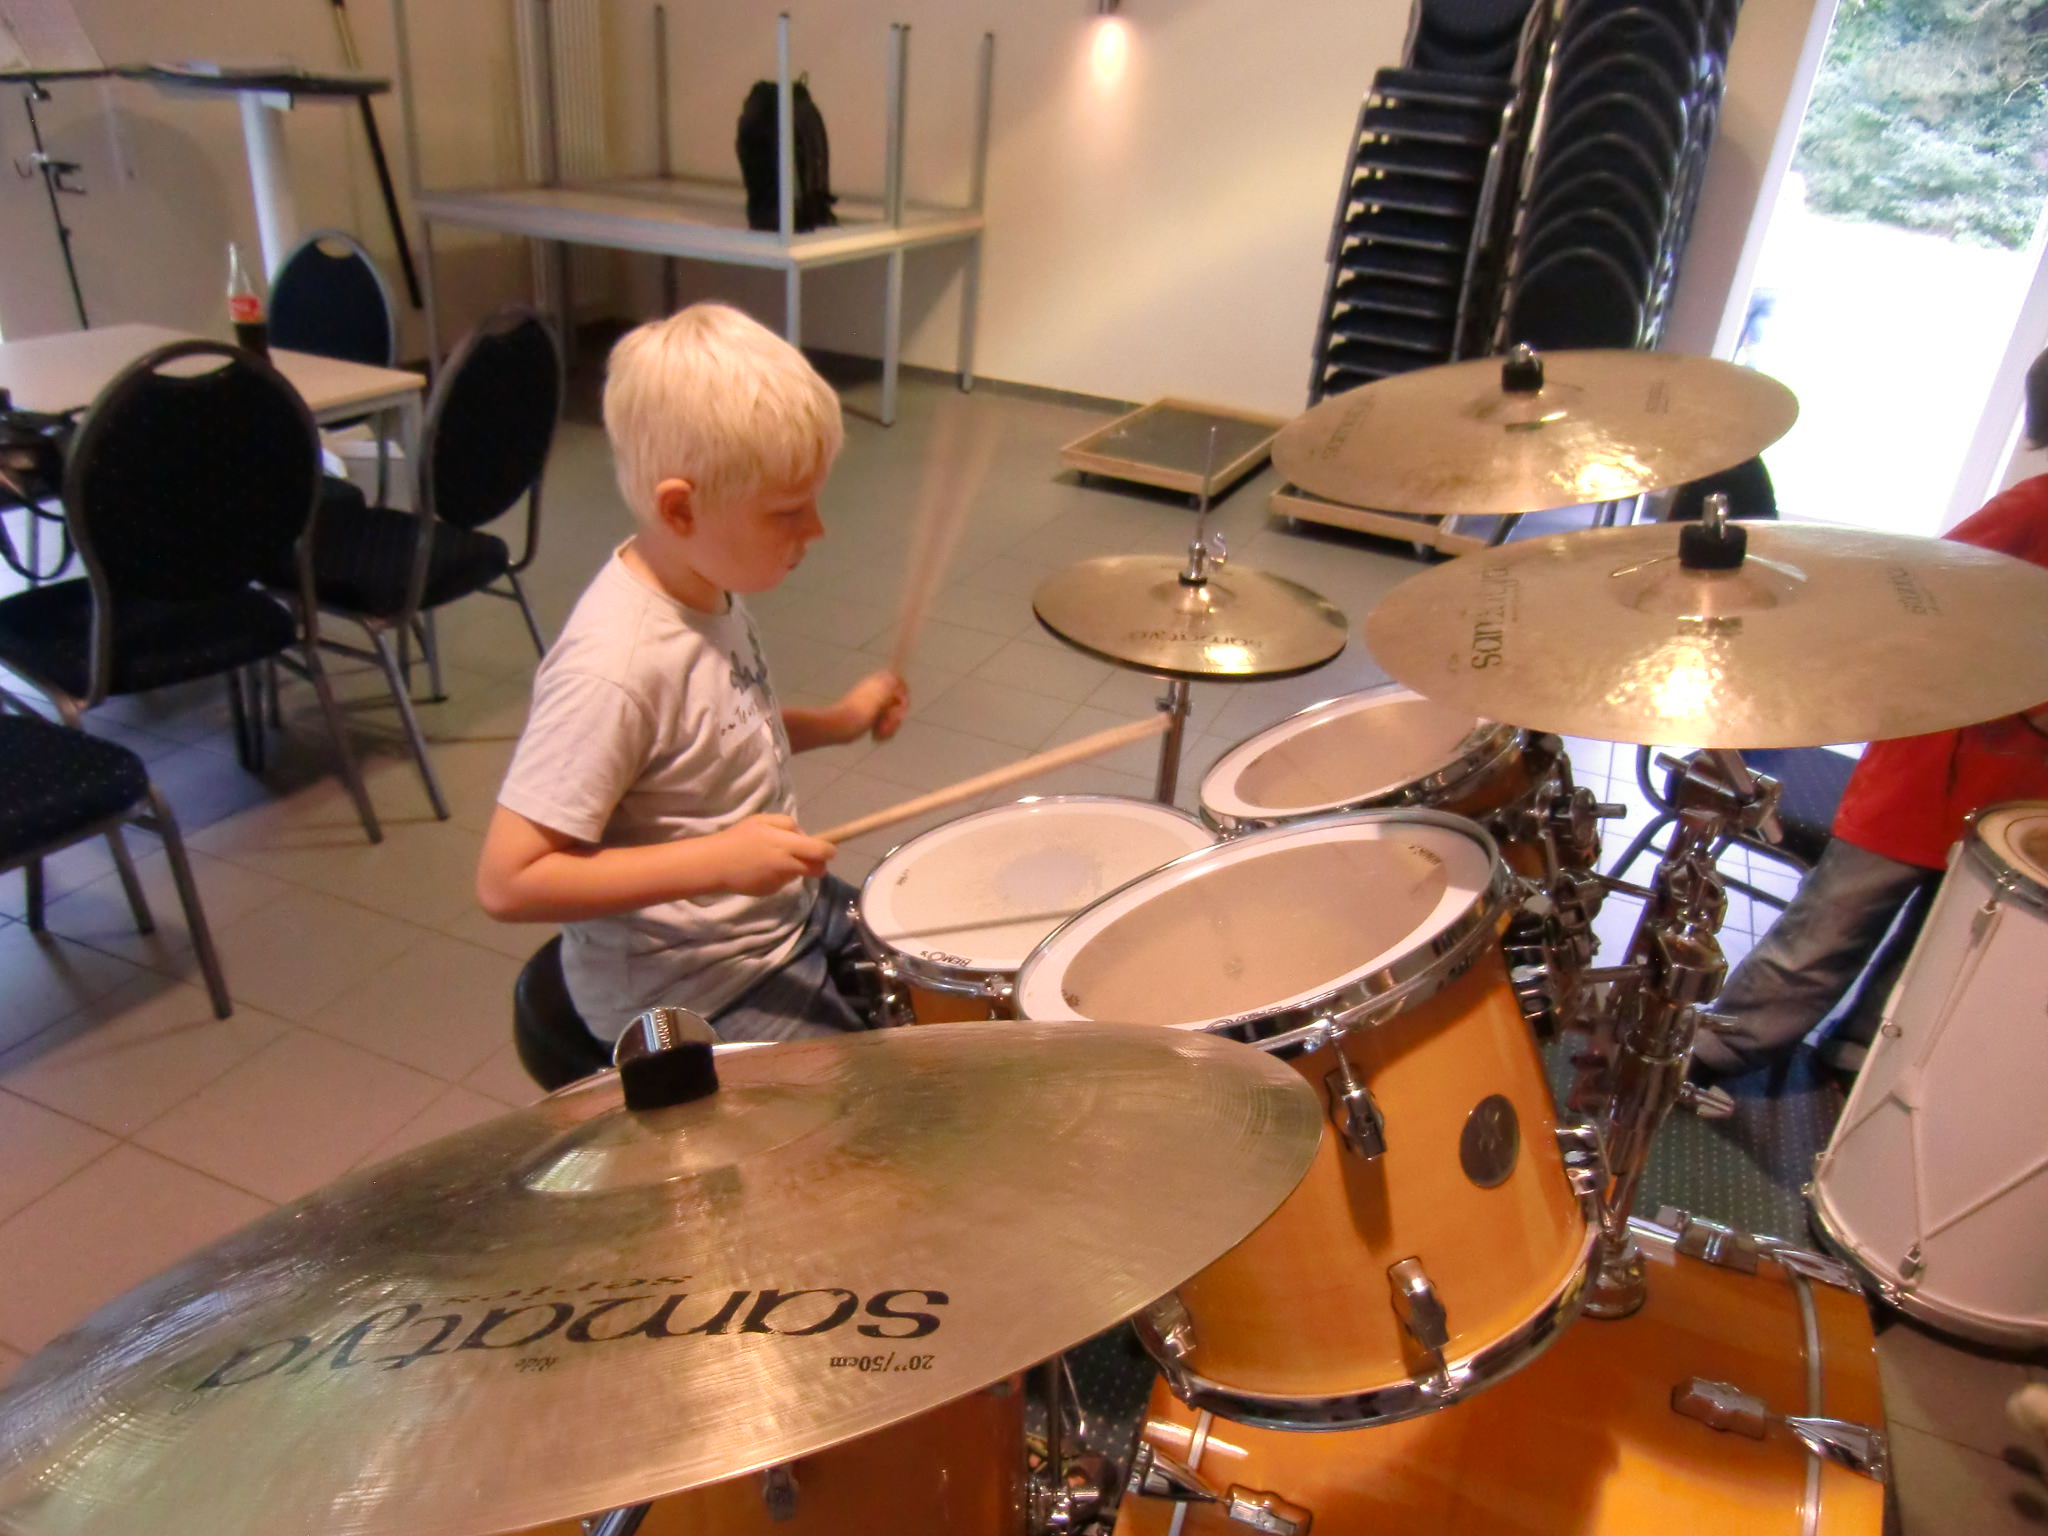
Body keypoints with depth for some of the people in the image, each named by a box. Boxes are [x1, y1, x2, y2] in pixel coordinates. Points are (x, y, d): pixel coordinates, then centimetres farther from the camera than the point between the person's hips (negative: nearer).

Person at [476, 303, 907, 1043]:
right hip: (690, 996, -8)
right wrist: (718, 860, -30)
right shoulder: (612, 668, -29)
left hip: (789, 913, 9)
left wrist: (834, 723, 1)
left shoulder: (708, 590, -4)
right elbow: (508, 882, -27)